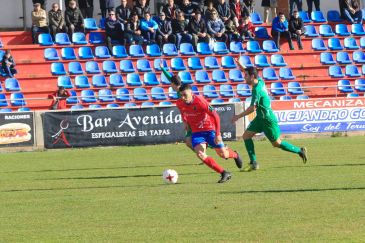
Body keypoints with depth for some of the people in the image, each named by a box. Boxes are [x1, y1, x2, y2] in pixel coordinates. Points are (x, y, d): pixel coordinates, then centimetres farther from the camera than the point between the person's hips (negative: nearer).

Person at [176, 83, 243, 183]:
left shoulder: (200, 101, -26)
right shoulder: (179, 104, -11)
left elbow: (215, 116, -21)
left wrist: (218, 135, -22)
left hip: (210, 129, -4)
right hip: (196, 132, 4)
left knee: (223, 154, 3)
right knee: (200, 154, -20)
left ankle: (235, 155, 43)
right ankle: (224, 173, -11)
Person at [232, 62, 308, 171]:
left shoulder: (257, 89, -24)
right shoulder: (260, 81, 1)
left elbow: (252, 108, -26)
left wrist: (238, 116, -18)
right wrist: (243, 68, 11)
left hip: (268, 119, -9)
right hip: (261, 117, 9)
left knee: (277, 143, 2)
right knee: (246, 135, 2)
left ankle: (299, 151, 18)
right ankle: (253, 163, 1)